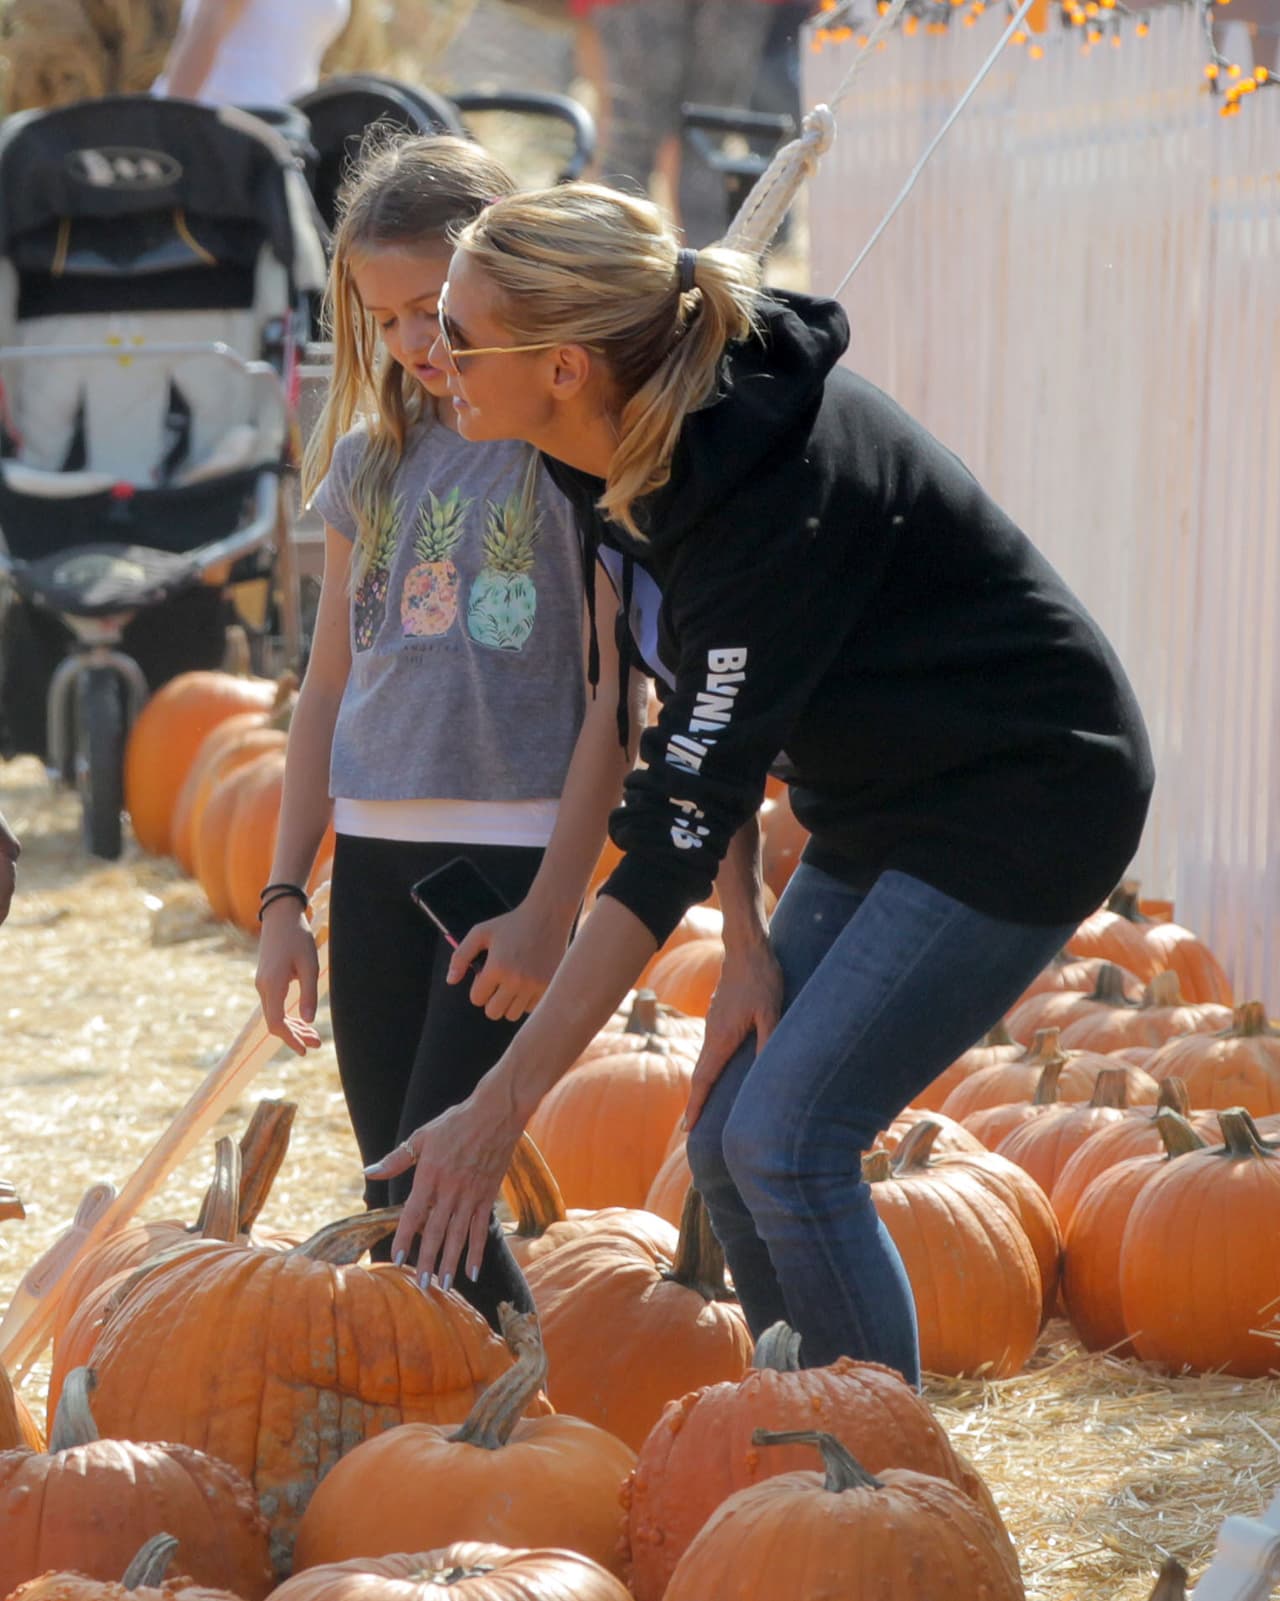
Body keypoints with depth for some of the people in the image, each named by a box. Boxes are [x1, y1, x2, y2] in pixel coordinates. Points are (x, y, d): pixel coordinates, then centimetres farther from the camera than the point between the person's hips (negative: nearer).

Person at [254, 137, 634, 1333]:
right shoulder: (371, 457, 13)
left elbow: (618, 689, -8)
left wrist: (552, 907, -13)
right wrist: (285, 895, 12)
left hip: (514, 849, -6)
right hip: (374, 859, 6)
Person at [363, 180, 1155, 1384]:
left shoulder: (776, 493, -33)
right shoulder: (625, 449, -8)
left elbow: (681, 828, -33)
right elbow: (701, 724, 4)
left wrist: (501, 1107, -32)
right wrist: (748, 943, -7)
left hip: (1024, 800, -9)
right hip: (876, 807, 9)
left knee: (786, 1140, -16)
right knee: (725, 1137, 5)